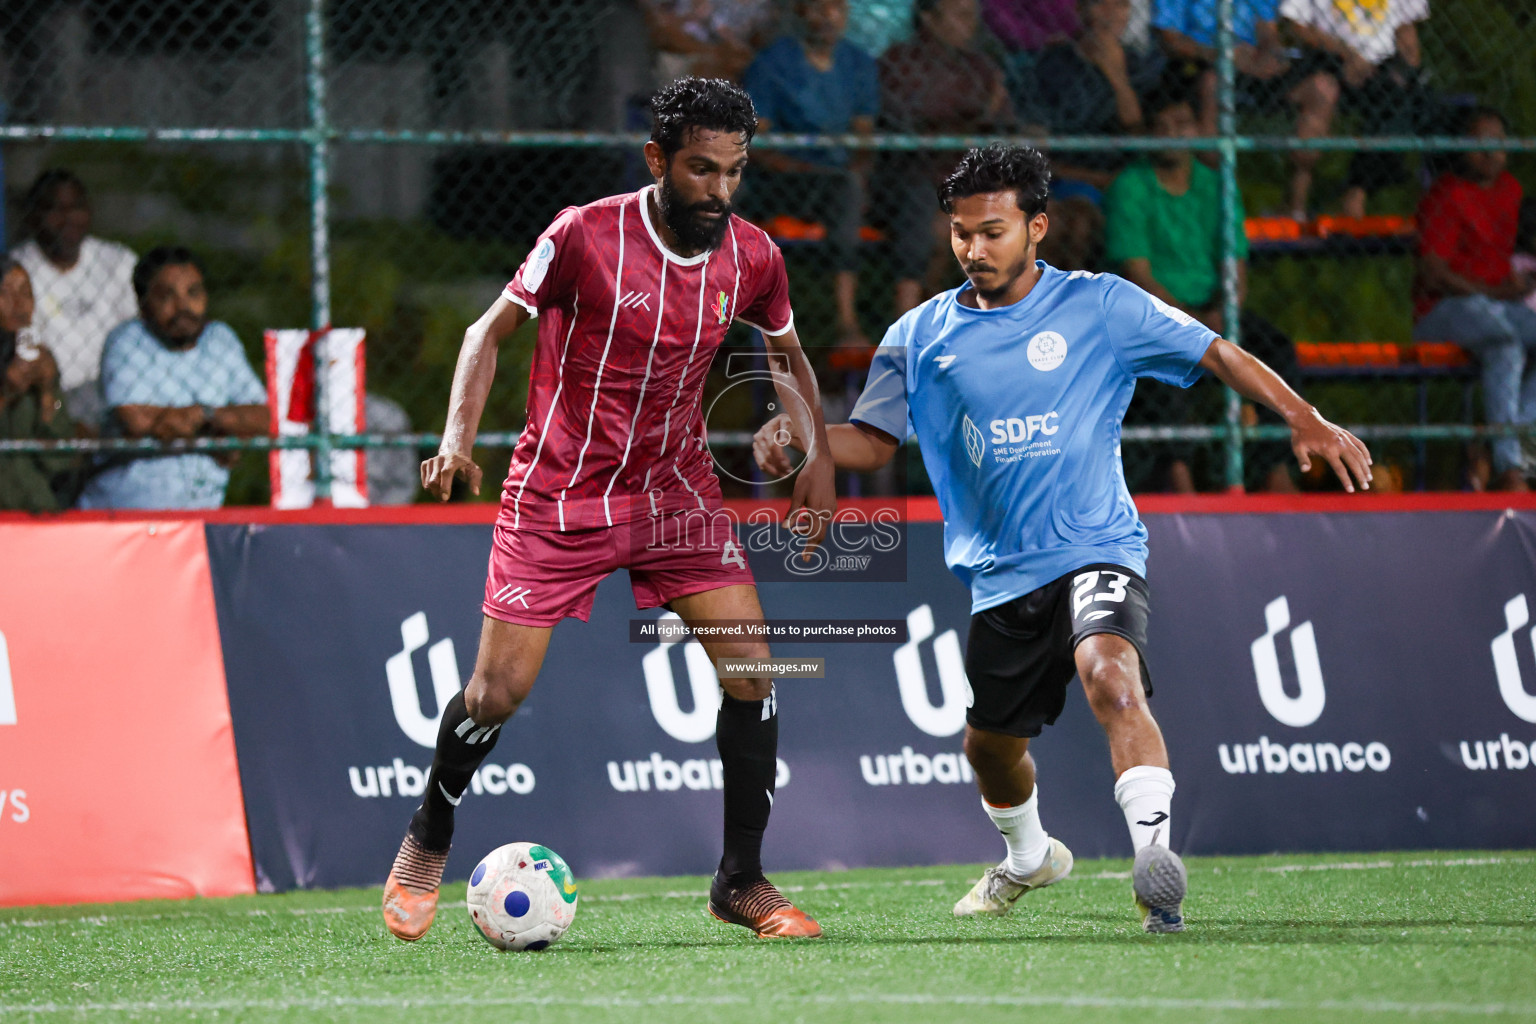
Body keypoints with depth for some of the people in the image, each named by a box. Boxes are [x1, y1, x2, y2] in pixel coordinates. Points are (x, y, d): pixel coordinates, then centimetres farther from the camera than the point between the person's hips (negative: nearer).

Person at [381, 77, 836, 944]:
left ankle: (743, 880, 2)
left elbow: (787, 353, 15)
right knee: (500, 691, -4)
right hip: (558, 493, -3)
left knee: (753, 666, -11)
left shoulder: (751, 258, -5)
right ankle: (427, 845, 24)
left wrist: (818, 462, 3)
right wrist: (460, 433, -21)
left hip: (676, 491, 3)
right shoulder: (586, 237, -18)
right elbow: (494, 328, -7)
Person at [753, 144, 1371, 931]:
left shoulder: (1097, 305, -2)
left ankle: (1156, 855, -44)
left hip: (1095, 549, -5)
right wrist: (795, 436, -10)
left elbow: (1217, 355, 0)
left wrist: (1302, 417, -12)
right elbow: (872, 441, 10)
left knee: (1111, 679, -33)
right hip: (1000, 577, 5)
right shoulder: (923, 336, 6)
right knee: (990, 746, 16)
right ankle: (1029, 858, 48)